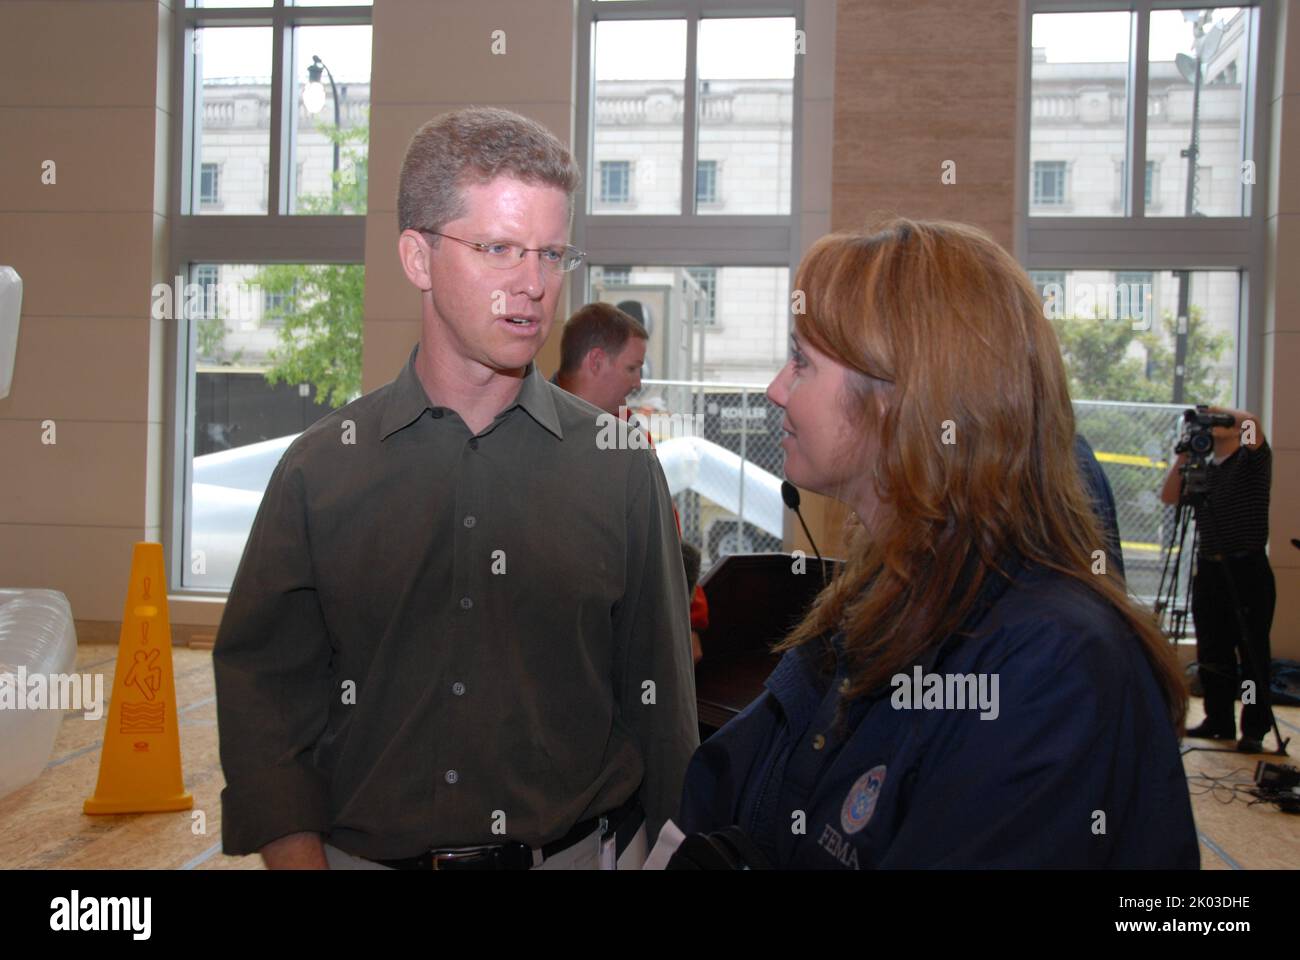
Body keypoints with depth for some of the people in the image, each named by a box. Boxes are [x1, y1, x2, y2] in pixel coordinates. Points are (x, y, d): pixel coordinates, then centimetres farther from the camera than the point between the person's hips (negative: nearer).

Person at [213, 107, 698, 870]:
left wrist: (674, 849, -3)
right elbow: (265, 699, -3)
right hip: (364, 853, 1)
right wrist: (300, 856, -11)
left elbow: (660, 704, -1)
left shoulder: (622, 468, -5)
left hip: (578, 851, 0)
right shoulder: (321, 469, -5)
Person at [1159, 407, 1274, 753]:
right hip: (1209, 570, 6)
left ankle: (1255, 730, 4)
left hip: (1247, 571, -6)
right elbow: (1168, 496, 6)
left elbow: (1252, 421, -20)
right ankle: (1218, 721, 21)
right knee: (1212, 655, 10)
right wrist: (1184, 454, 3)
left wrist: (1221, 411, -5)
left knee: (1253, 655, -1)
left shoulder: (1252, 461, -1)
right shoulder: (1202, 469, 15)